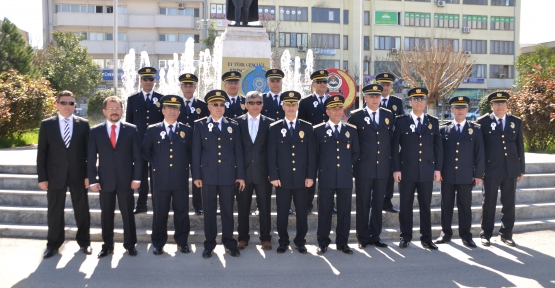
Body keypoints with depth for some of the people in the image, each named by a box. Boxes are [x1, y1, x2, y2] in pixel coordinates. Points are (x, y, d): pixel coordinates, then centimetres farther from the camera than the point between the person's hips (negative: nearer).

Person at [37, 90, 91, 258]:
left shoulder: (83, 124, 2)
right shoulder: (47, 124, 2)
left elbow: (89, 151, 2)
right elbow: (42, 152, 1)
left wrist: (89, 174, -3)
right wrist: (42, 177, -4)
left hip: (78, 175, 0)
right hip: (55, 175, 0)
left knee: (82, 210, 8)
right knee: (55, 211, 10)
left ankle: (84, 241, 24)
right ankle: (53, 243, 25)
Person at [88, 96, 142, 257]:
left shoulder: (131, 130, 1)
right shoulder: (96, 131, 3)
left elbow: (137, 156, 0)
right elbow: (91, 158, 3)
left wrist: (136, 178, -6)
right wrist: (93, 180, -4)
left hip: (126, 180, -1)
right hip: (105, 181, 1)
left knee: (128, 213, 7)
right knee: (106, 215, 9)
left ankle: (129, 244, 21)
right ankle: (107, 245, 22)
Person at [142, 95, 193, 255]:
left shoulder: (187, 130, 6)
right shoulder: (153, 130, 4)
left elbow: (192, 152, 15)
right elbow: (145, 151, 12)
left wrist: (186, 164, 6)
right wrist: (155, 163, 6)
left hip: (181, 178, 1)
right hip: (161, 178, 0)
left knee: (182, 212, 7)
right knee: (160, 213, 7)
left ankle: (182, 241, 20)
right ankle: (158, 243, 19)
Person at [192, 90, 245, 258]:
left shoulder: (233, 126, 8)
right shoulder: (200, 125, 4)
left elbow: (238, 152, 6)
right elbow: (196, 152, 1)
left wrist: (240, 175, 1)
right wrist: (196, 175, -5)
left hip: (228, 175, 1)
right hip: (208, 175, -1)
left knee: (228, 210, 8)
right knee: (209, 210, 6)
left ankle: (229, 243, 20)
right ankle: (209, 244, 17)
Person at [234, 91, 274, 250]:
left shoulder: (270, 123, 3)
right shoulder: (238, 122, 3)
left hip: (263, 172, 0)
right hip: (243, 171, 0)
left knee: (265, 207, 8)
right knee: (243, 207, 9)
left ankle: (265, 237, 20)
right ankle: (243, 237, 23)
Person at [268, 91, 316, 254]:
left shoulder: (307, 127, 6)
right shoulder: (275, 128, 3)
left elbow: (311, 153, 3)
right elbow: (271, 154, 0)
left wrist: (311, 176, -4)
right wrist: (273, 176, -7)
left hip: (302, 178, 1)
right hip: (282, 178, -1)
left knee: (302, 212, 7)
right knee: (282, 212, 6)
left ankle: (300, 242, 21)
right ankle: (283, 242, 20)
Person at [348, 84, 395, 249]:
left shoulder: (388, 115, 8)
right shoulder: (356, 116, -3)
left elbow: (391, 139, 12)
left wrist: (391, 160, 7)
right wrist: (353, 161, -4)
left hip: (383, 167, 3)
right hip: (364, 167, -3)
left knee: (378, 203, 11)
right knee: (363, 203, 4)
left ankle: (375, 236, 21)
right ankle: (363, 237, 14)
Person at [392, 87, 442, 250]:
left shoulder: (433, 122, 9)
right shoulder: (401, 121, 1)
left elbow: (438, 147, 8)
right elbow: (395, 146, -1)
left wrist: (438, 169, 2)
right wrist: (396, 169, -7)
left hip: (427, 171, 2)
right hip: (406, 170, -2)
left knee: (426, 206, 7)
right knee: (405, 205, 5)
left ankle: (426, 238, 16)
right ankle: (405, 237, 16)